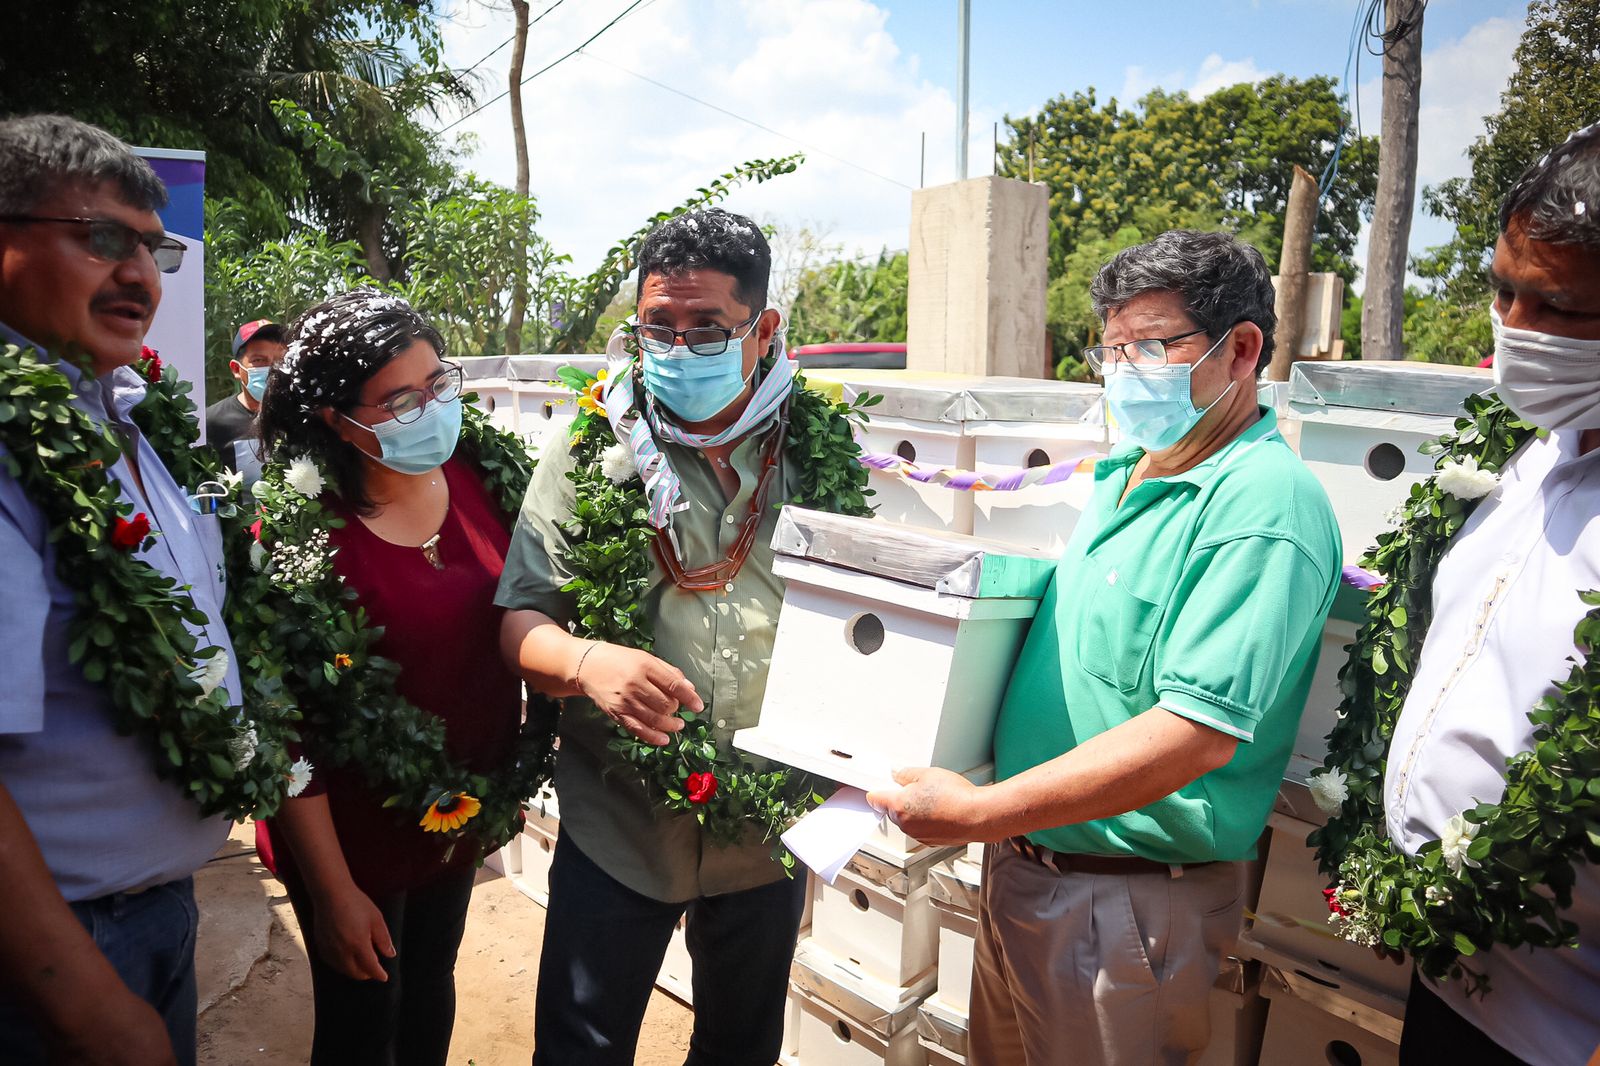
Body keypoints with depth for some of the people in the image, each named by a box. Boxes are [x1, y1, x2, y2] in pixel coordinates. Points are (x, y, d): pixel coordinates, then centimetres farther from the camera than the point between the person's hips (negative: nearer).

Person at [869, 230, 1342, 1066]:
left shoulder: (1265, 504, -21)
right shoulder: (1124, 470, 7)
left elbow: (1200, 735, -28)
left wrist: (977, 812, -27)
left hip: (1127, 897, -8)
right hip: (1019, 863, 8)